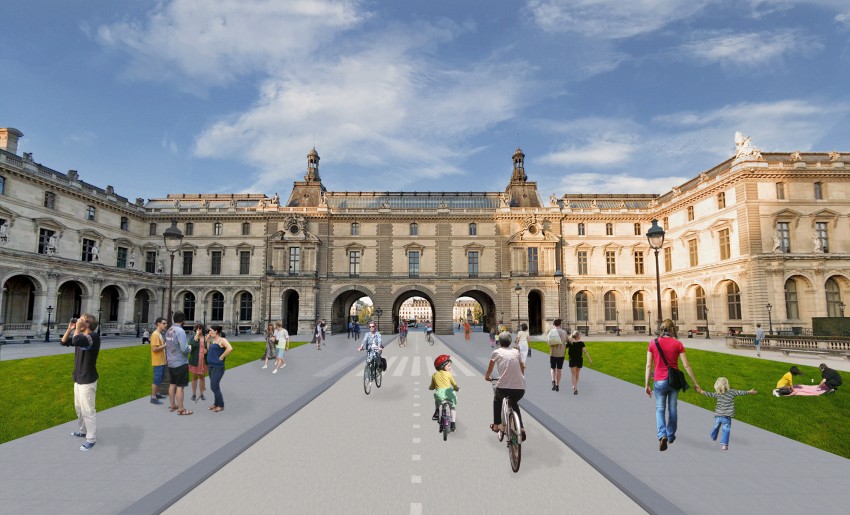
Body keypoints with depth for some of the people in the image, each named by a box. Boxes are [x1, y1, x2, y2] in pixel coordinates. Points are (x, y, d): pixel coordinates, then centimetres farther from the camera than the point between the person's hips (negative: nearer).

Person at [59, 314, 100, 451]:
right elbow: (63, 342, 12)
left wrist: (78, 328, -23)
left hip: (87, 381, -9)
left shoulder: (94, 336, -21)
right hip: (78, 379, 9)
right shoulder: (81, 336, 8)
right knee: (79, 408, 21)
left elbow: (76, 341, -37)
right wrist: (70, 329, 0)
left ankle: (91, 439, 6)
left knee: (88, 411, -3)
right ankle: (83, 431, 37)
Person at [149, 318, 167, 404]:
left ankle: (157, 394, 30)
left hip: (162, 361, 10)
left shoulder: (160, 334, 12)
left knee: (160, 378, 18)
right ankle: (153, 398, 3)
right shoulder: (155, 334, -18)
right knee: (157, 379, -4)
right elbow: (154, 349, -24)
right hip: (158, 362, -10)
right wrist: (165, 345, -19)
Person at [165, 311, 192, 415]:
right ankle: (181, 409, 3)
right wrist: (189, 348, -4)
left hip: (171, 363, 8)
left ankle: (172, 405, 27)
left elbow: (167, 346, 13)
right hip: (180, 363, -8)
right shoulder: (180, 331, -21)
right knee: (180, 386, -2)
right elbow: (184, 349, -24)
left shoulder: (169, 330, 5)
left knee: (172, 384, 17)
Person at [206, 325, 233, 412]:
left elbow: (230, 348, -29)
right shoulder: (213, 340, 12)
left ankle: (221, 406, 7)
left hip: (218, 367, -8)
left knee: (214, 387, -5)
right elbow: (209, 350, 17)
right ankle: (216, 403, 26)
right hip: (211, 366, 8)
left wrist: (221, 357, -21)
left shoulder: (222, 340, -14)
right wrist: (208, 340, 11)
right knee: (215, 387, 15)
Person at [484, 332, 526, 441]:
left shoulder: (496, 352, 8)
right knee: (514, 403, 33)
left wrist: (486, 377, 38)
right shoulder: (516, 352, 16)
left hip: (503, 387, -3)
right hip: (520, 388, 3)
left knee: (497, 400, 32)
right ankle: (521, 429, 19)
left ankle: (496, 426, 33)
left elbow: (490, 369, 18)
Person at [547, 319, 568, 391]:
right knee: (559, 369, 9)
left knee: (552, 368, 12)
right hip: (561, 353, 0)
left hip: (553, 353, 0)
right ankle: (558, 385, 10)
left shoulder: (551, 331, -5)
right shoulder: (564, 332, -3)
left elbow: (547, 341, -3)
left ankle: (553, 381, -11)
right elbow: (566, 342, 2)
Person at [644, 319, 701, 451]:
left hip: (659, 381, -1)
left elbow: (648, 365, -5)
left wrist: (646, 385, 0)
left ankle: (662, 435, -12)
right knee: (673, 409, 17)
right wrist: (695, 383, 5)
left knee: (660, 409, 9)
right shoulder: (678, 344, -5)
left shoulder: (653, 343, -5)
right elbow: (686, 365, -4)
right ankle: (671, 435, 32)